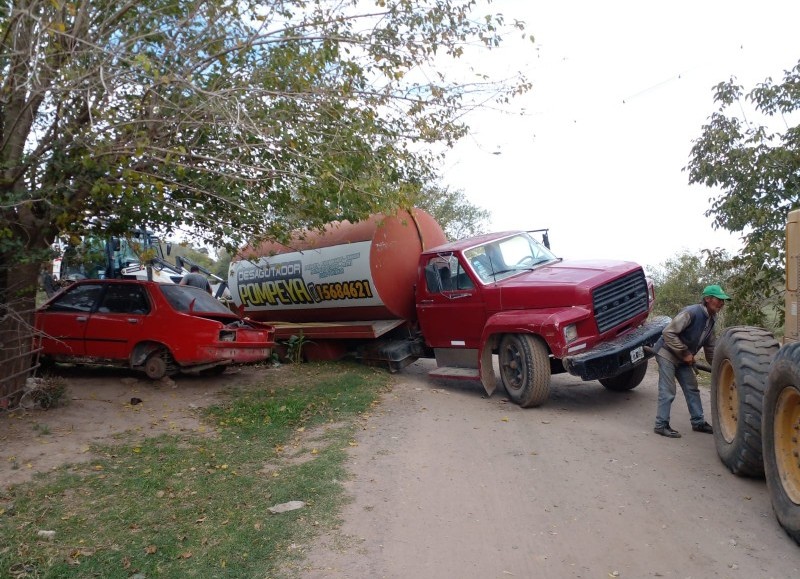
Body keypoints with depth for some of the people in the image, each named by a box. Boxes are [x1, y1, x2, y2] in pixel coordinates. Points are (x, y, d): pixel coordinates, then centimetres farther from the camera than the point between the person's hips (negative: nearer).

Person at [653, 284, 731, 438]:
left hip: (683, 357, 9)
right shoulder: (691, 312, -25)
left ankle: (698, 422, 26)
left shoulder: (711, 319, 4)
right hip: (667, 352, -9)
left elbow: (711, 346, 15)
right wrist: (685, 353, -22)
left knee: (692, 388, 14)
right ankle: (661, 425, 0)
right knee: (667, 391, -8)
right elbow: (668, 333, -28)